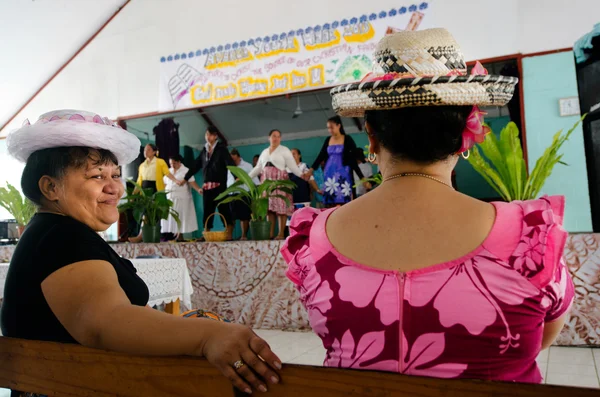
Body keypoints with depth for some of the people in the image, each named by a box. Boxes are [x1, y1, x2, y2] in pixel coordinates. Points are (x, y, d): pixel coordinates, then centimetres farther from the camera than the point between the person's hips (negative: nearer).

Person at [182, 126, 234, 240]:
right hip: (206, 186, 5)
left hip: (219, 185, -5)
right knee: (207, 211, 6)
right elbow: (195, 166, 22)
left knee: (223, 210, -4)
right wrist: (185, 178, 25)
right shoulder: (204, 150, 16)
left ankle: (229, 235, -1)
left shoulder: (221, 149, 0)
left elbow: (230, 163, -14)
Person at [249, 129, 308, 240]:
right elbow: (258, 168, 22)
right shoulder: (264, 152, 19)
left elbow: (292, 166, -5)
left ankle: (281, 233, -10)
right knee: (269, 207, 1)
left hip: (280, 180, -5)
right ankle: (271, 233, 4)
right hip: (267, 181, 5)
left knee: (281, 206, -10)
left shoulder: (284, 150, 3)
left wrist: (301, 174, -22)